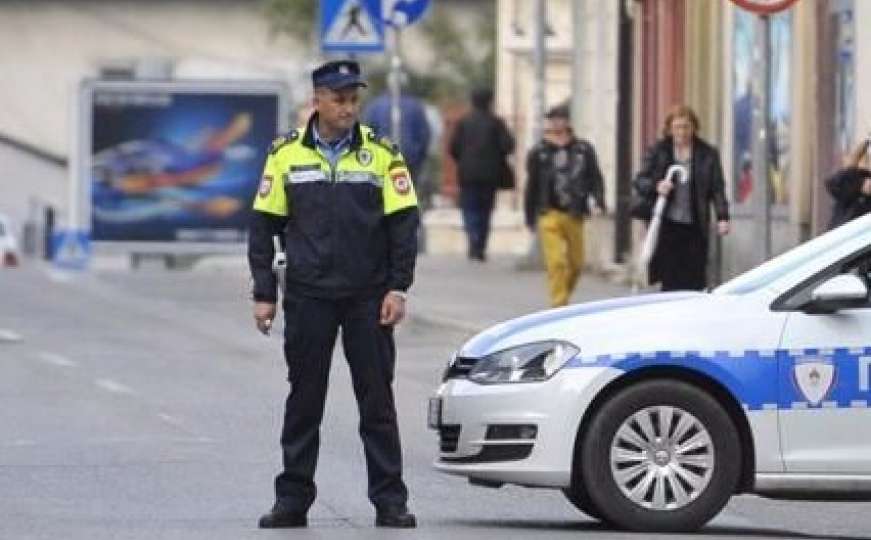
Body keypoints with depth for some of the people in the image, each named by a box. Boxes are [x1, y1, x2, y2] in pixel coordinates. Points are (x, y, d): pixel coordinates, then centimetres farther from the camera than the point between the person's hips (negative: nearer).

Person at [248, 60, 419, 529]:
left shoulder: (382, 153, 1)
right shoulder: (286, 154, 3)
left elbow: (403, 222, 2)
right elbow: (264, 226, 5)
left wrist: (397, 288, -6)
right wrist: (264, 294, 0)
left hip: (368, 298, 0)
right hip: (308, 297, 1)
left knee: (377, 401, 1)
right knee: (304, 402, 5)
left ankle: (389, 500, 5)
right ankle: (293, 499, 11)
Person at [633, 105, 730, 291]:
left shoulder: (707, 155, 7)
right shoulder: (657, 152, 7)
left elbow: (717, 189, 5)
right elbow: (639, 182, 8)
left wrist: (722, 217, -6)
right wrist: (656, 186, -13)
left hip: (694, 228, 0)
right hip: (666, 226, 0)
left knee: (695, 281, -4)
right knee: (670, 281, -4)